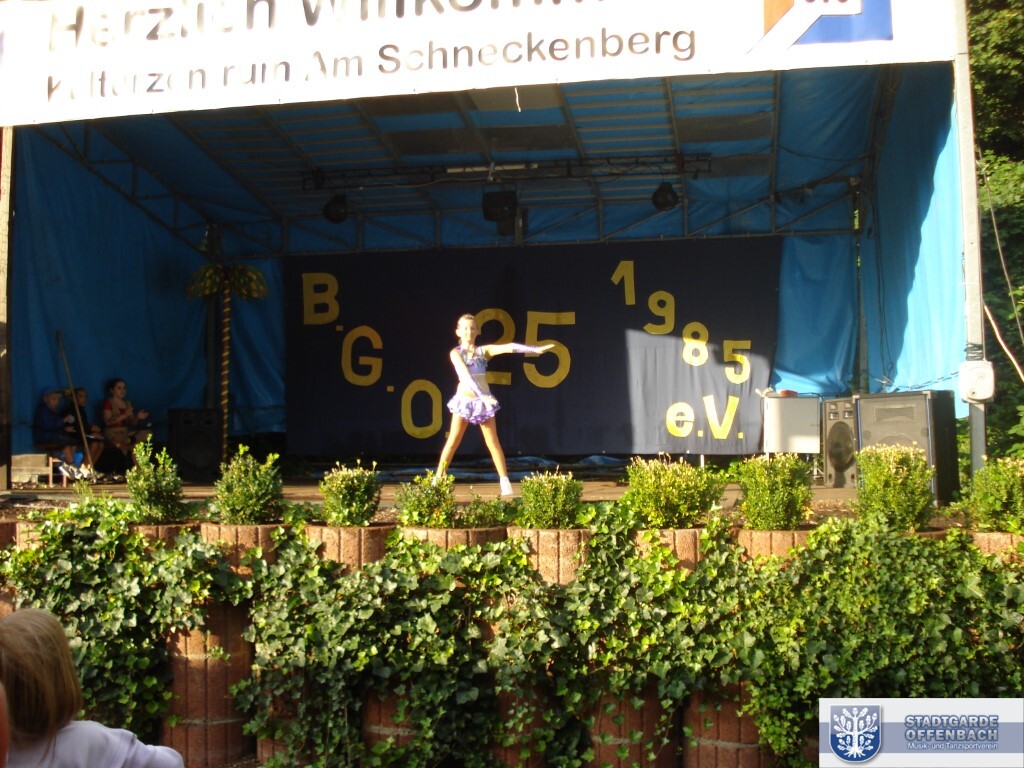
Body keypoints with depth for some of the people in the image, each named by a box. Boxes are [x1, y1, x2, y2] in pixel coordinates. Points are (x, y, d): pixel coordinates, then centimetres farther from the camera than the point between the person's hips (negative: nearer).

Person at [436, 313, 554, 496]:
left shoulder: (484, 350, 5)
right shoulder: (456, 353, -2)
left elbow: (508, 347, -8)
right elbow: (466, 376, -15)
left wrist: (535, 349, -18)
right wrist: (482, 395, -27)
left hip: (484, 400, 2)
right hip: (464, 400, -2)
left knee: (493, 442, 2)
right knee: (453, 442, -2)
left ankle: (505, 481, 4)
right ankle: (438, 480, 3)